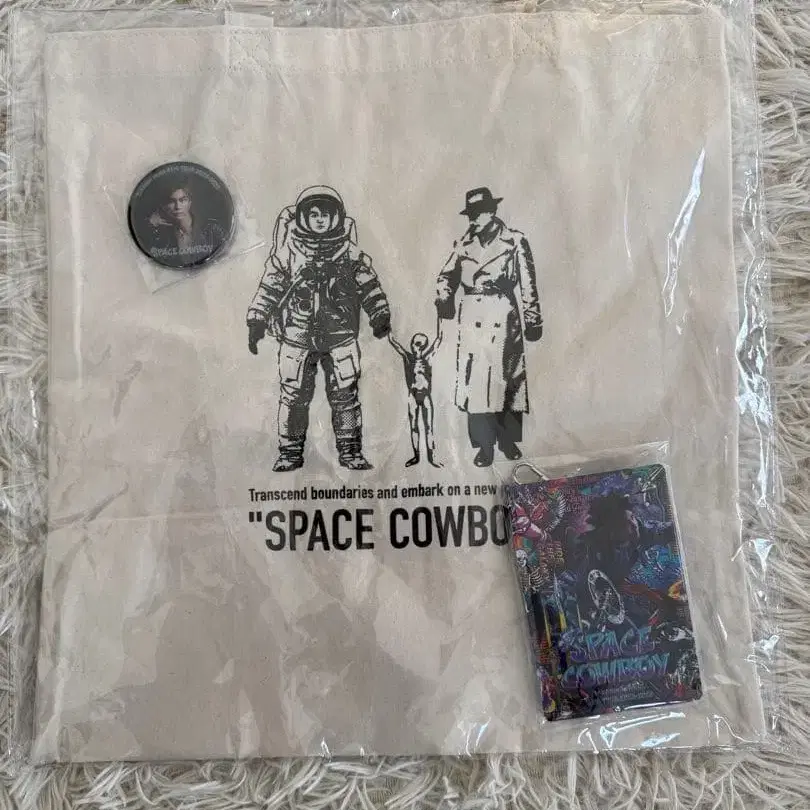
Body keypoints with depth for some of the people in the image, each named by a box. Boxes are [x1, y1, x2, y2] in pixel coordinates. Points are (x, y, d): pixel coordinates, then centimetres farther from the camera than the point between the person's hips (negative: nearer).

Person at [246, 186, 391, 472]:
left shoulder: (351, 254, 4)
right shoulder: (286, 254, 1)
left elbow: (369, 285, 8)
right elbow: (268, 287, 5)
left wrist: (381, 314, 1)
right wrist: (256, 321, 2)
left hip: (341, 336, 1)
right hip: (296, 338, 0)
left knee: (346, 395, 2)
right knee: (293, 396, 3)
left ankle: (350, 451, 14)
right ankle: (290, 453, 16)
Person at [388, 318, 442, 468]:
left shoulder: (427, 356, 0)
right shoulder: (407, 357, 0)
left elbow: (439, 339, -1)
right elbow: (392, 340, -3)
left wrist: (439, 319, -2)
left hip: (426, 396, -1)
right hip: (413, 396, 1)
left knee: (428, 427, 0)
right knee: (414, 427, 8)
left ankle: (432, 456, 4)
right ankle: (416, 455, 17)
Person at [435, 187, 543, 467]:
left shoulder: (514, 241, 3)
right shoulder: (464, 244, 13)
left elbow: (528, 284, 3)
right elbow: (446, 275, 17)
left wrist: (533, 319, 1)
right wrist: (443, 298, -3)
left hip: (503, 320, -2)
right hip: (471, 321, 3)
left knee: (507, 380, 1)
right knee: (473, 382, -2)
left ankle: (508, 440, 18)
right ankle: (484, 445, 6)